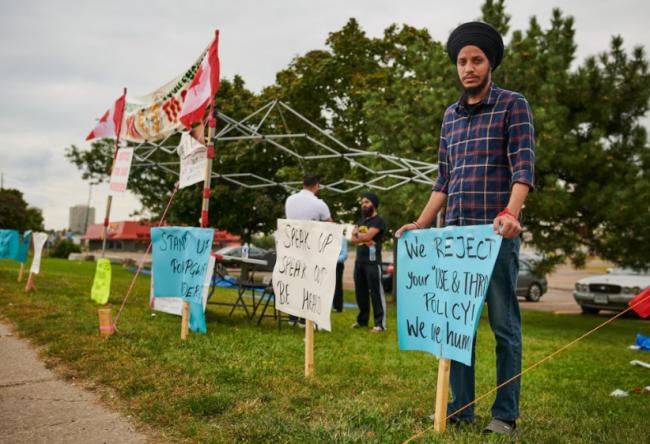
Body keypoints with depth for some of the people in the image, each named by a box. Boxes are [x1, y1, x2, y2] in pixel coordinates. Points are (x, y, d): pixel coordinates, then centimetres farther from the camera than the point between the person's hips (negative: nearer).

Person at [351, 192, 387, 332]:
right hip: (359, 260, 8)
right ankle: (362, 319, 22)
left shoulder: (378, 221, -6)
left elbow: (367, 236, -17)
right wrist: (362, 237, -11)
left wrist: (357, 233, 2)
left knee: (376, 292, -8)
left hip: (372, 261, -8)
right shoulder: (361, 220, 19)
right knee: (360, 291, 12)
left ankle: (380, 323, -9)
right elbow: (353, 238, 9)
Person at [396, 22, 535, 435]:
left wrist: (510, 212, -27)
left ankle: (505, 414, 10)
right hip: (455, 233, 6)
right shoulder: (450, 116, 17)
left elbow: (524, 166, -11)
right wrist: (421, 224, 11)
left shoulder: (513, 105, 1)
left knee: (504, 324, 1)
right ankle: (461, 407, 17)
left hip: (497, 232, -5)